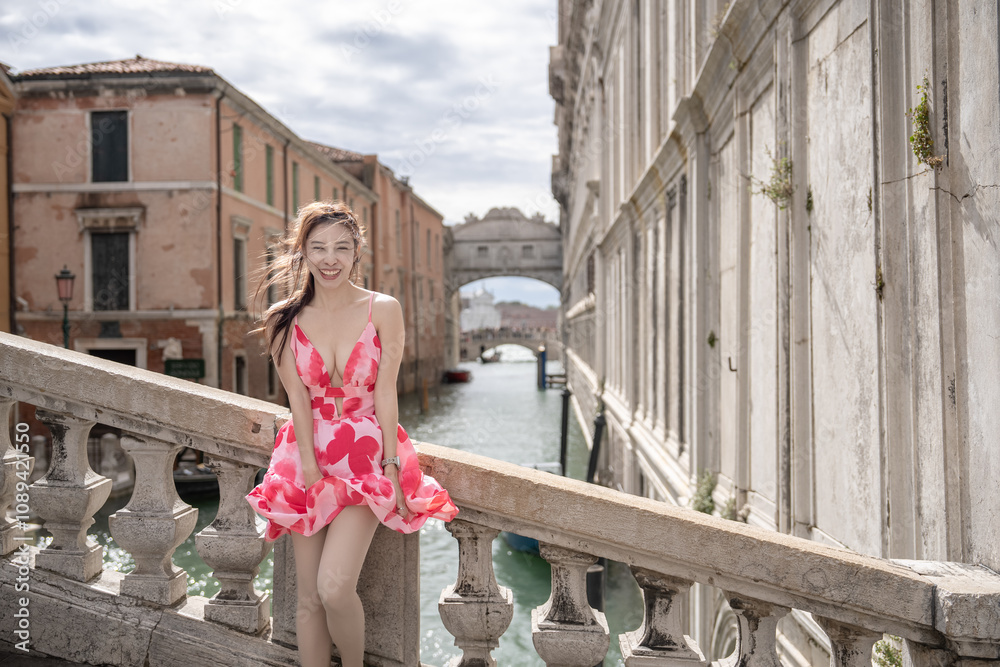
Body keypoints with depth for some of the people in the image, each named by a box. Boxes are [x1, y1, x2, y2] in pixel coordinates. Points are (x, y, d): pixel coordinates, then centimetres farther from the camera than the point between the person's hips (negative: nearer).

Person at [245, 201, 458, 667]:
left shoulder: (383, 310, -1)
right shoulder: (284, 320, 3)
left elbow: (385, 393, -4)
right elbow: (298, 399, -2)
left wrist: (390, 467, -10)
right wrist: (311, 470, -11)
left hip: (367, 455, -2)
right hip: (308, 458, 2)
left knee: (334, 588, -16)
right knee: (309, 599, 2)